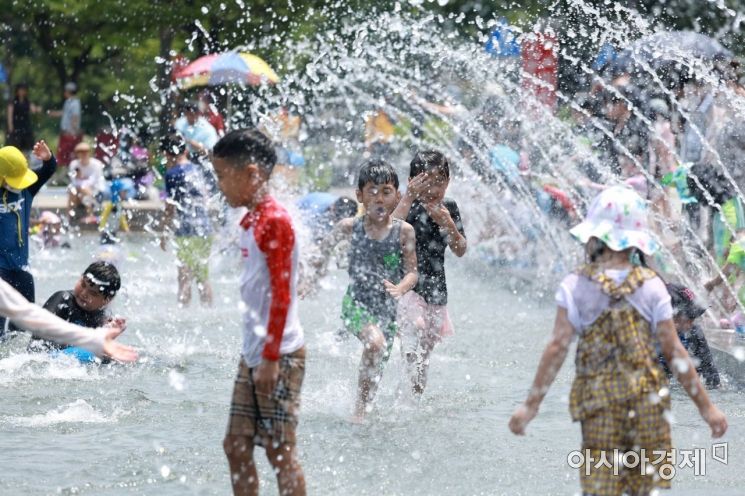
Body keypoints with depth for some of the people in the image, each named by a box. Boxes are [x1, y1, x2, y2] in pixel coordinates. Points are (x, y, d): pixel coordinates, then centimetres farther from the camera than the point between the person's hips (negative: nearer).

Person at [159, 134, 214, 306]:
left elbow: (171, 206, -11)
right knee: (203, 278, 14)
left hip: (187, 231, -7)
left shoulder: (173, 173, -8)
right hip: (205, 229, 7)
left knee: (185, 278, -5)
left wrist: (165, 233, -5)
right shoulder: (196, 170, 13)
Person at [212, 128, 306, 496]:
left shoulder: (275, 221, -14)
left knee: (280, 449, -6)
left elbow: (281, 294, -18)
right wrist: (251, 354, 20)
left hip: (279, 355, -9)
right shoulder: (250, 221, 14)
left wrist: (271, 356, -19)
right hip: (253, 354, 9)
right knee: (236, 445, 9)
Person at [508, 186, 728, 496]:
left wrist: (532, 403, -4)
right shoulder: (651, 287, -3)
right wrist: (705, 406, 4)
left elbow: (558, 346, -9)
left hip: (598, 402, 0)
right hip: (649, 401, 0)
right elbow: (674, 352, -3)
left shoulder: (576, 286, -5)